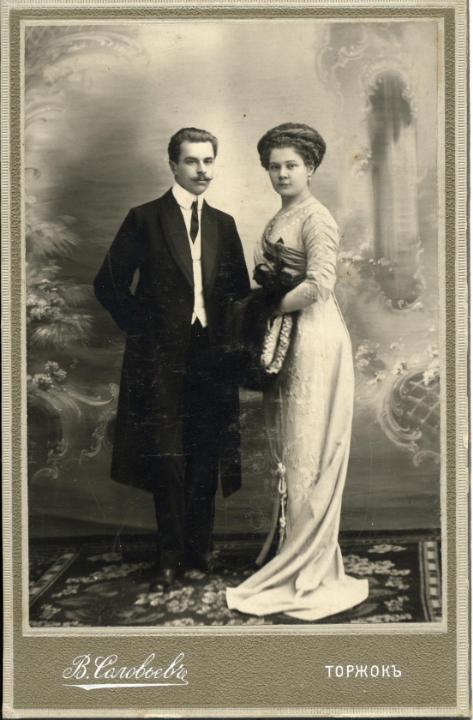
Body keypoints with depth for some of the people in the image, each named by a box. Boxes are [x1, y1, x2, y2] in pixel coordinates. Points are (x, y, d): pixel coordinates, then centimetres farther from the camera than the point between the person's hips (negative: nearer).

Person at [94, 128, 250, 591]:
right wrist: (141, 327, -1)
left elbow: (240, 289, 19)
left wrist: (228, 331, 6)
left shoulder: (223, 224, 13)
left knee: (206, 461, 7)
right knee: (167, 461, 0)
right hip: (161, 359, -4)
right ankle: (170, 558, 11)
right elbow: (109, 284, 1)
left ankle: (200, 549, 22)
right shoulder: (144, 219, 1)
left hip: (212, 358, 4)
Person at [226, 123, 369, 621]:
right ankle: (296, 556, 24)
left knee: (308, 453, -3)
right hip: (282, 341, 9)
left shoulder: (315, 218, -10)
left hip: (313, 340, -9)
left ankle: (308, 568, 8)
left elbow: (320, 285, -21)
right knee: (285, 452, 12)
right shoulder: (278, 220, 17)